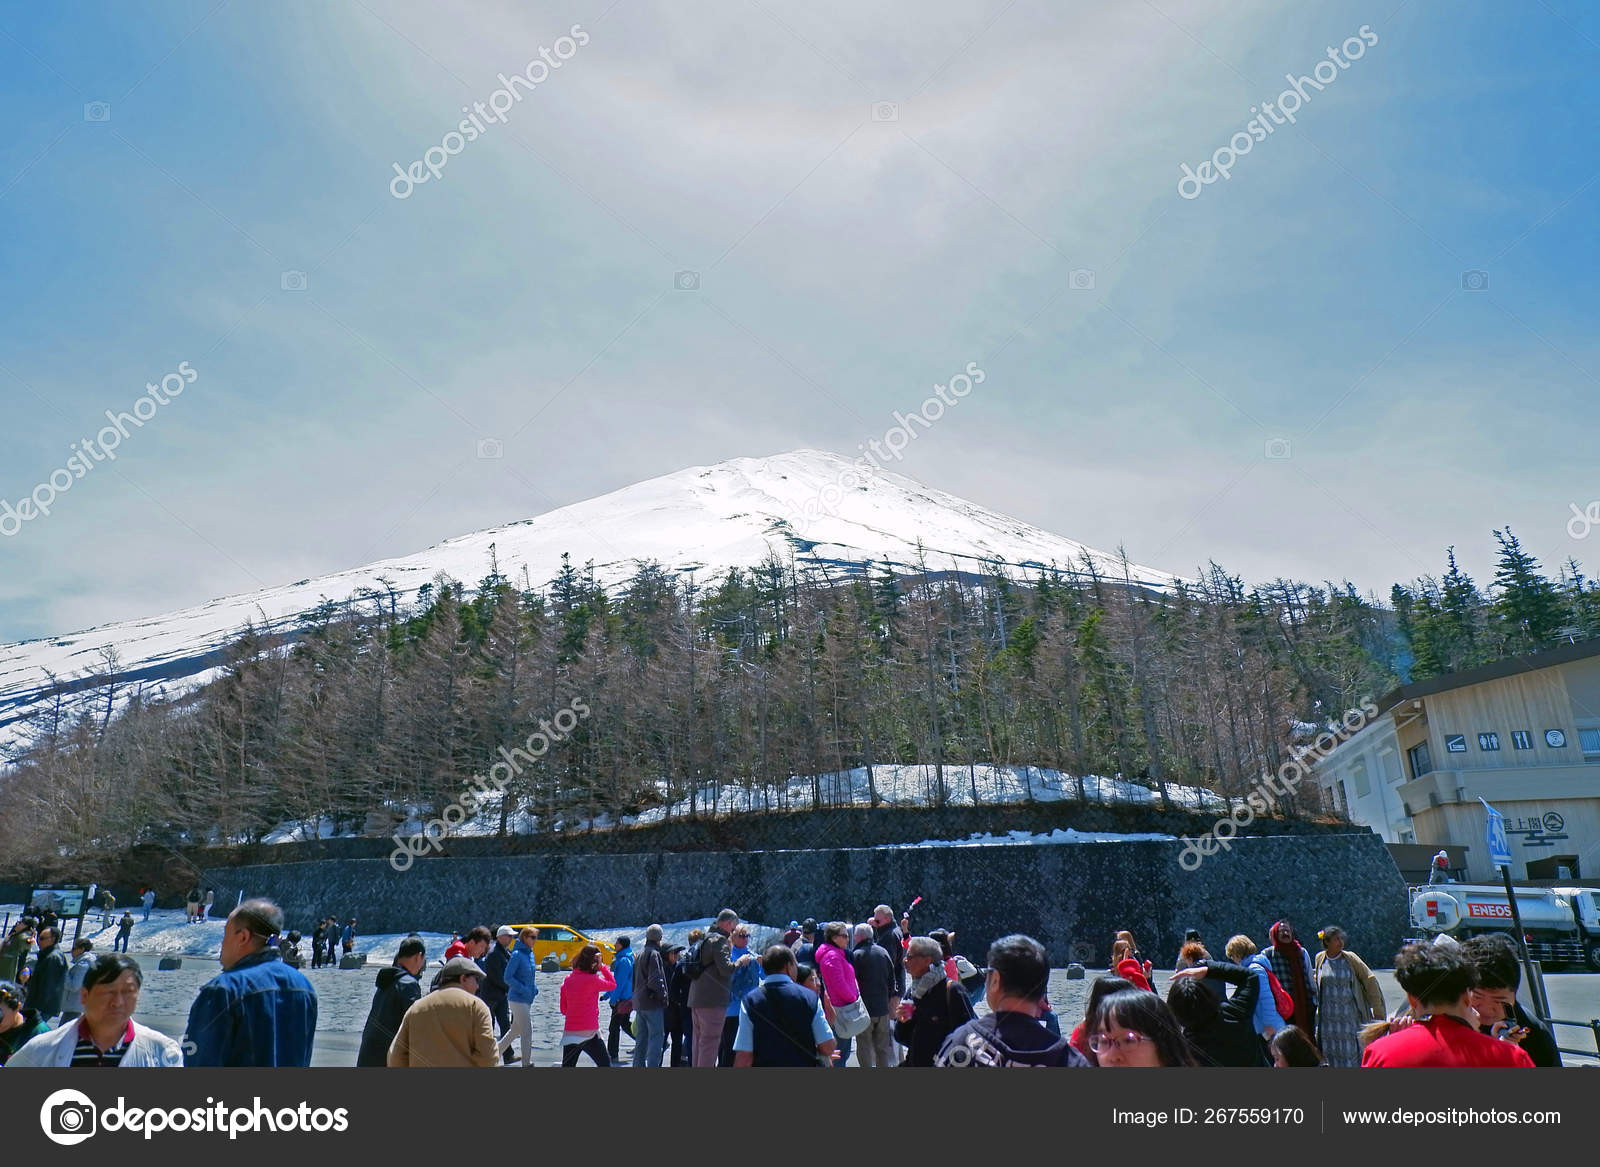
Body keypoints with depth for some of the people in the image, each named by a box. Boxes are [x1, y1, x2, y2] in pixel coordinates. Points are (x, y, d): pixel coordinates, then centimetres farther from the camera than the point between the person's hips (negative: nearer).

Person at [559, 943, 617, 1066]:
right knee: (605, 1063, 11)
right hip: (589, 1033, -4)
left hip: (569, 1033, 5)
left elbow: (563, 1010, 11)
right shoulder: (592, 979, -14)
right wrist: (602, 966, -1)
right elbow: (612, 984, 3)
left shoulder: (567, 980, 3)